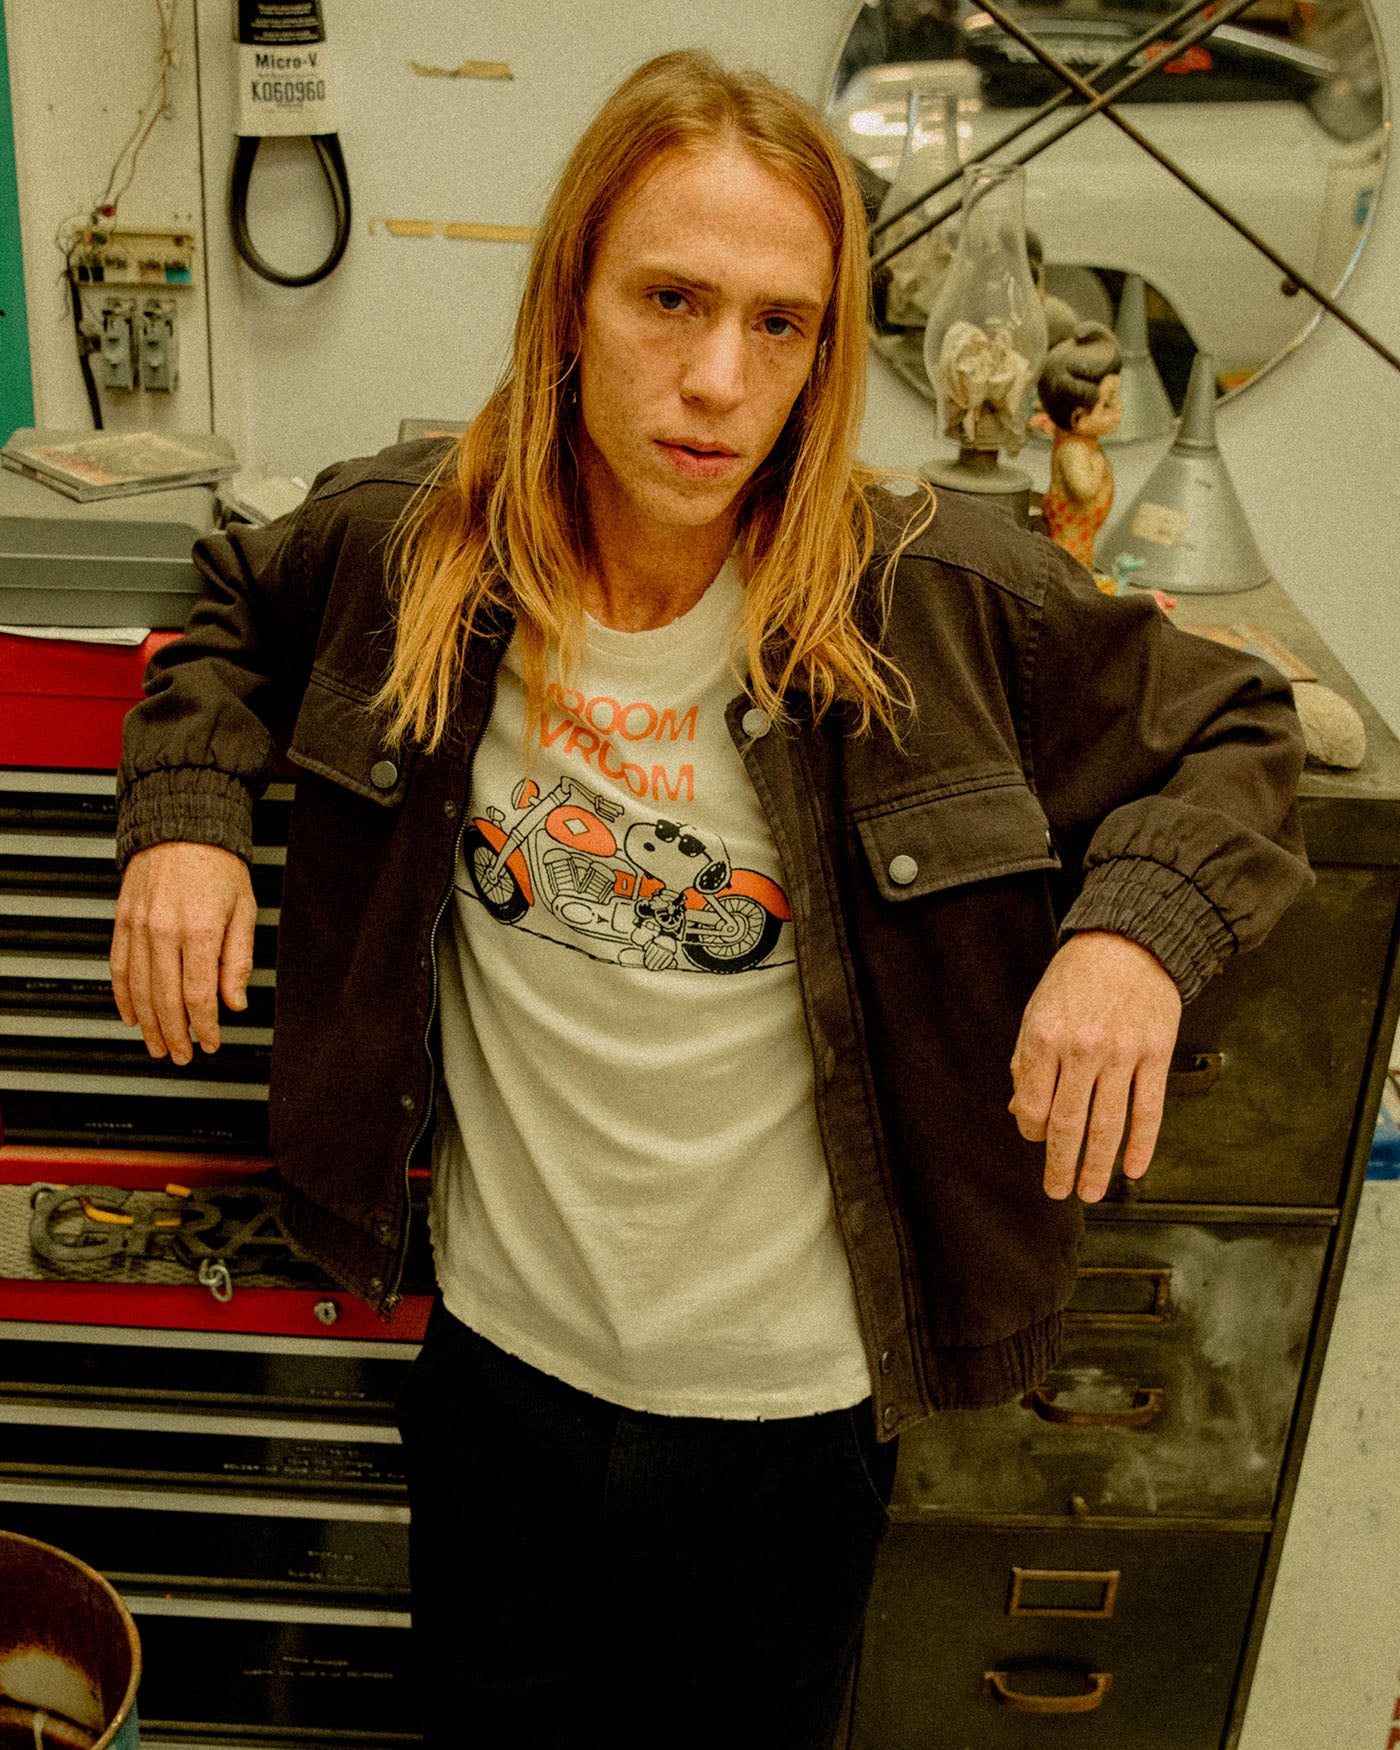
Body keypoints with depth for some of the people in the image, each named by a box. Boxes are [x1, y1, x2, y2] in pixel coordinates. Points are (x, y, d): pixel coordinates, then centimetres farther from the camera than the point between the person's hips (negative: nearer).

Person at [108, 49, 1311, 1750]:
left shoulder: (942, 601, -17)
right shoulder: (405, 546, -10)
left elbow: (1230, 734, -3)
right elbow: (227, 615, 13)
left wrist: (1137, 927, -22)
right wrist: (185, 811, -4)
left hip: (796, 1400, -1)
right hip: (504, 1354, 2)